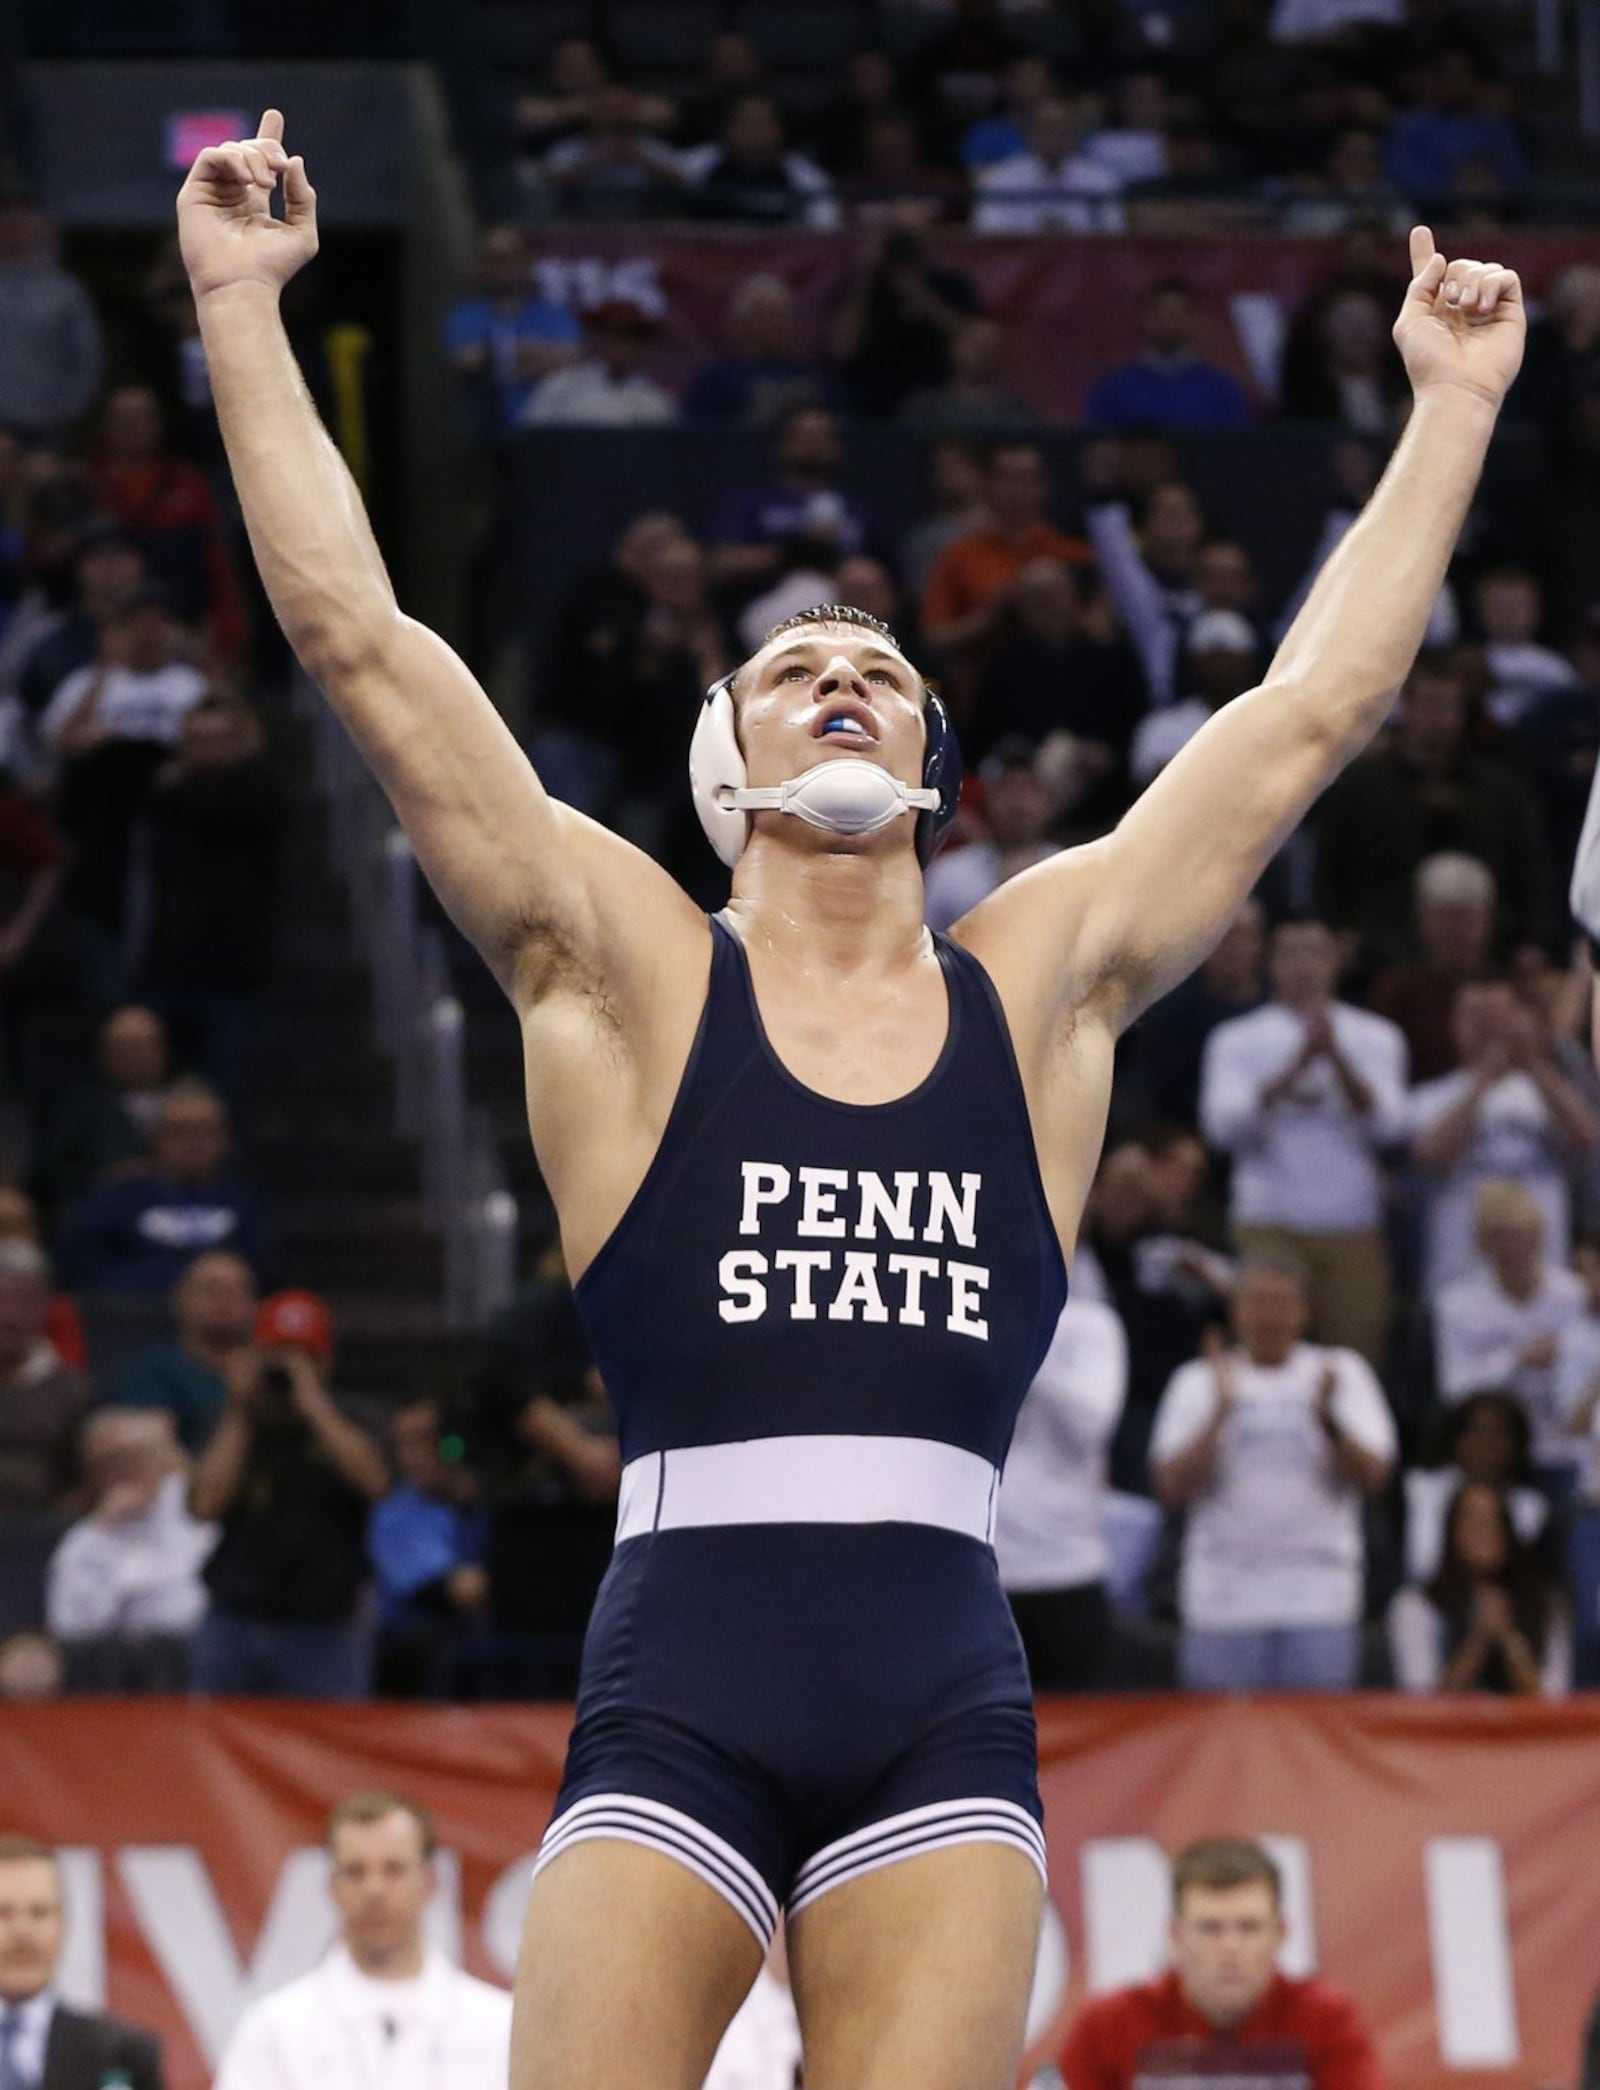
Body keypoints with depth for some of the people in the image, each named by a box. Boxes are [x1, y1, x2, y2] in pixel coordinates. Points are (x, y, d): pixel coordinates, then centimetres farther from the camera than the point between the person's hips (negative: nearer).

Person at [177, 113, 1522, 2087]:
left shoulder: (1041, 979, 13)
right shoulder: (626, 967, 7)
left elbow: (1317, 701, 16)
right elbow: (355, 633, 2)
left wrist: (1453, 401, 20)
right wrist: (242, 307, 1)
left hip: (945, 1716, 2)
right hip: (675, 1695, -2)